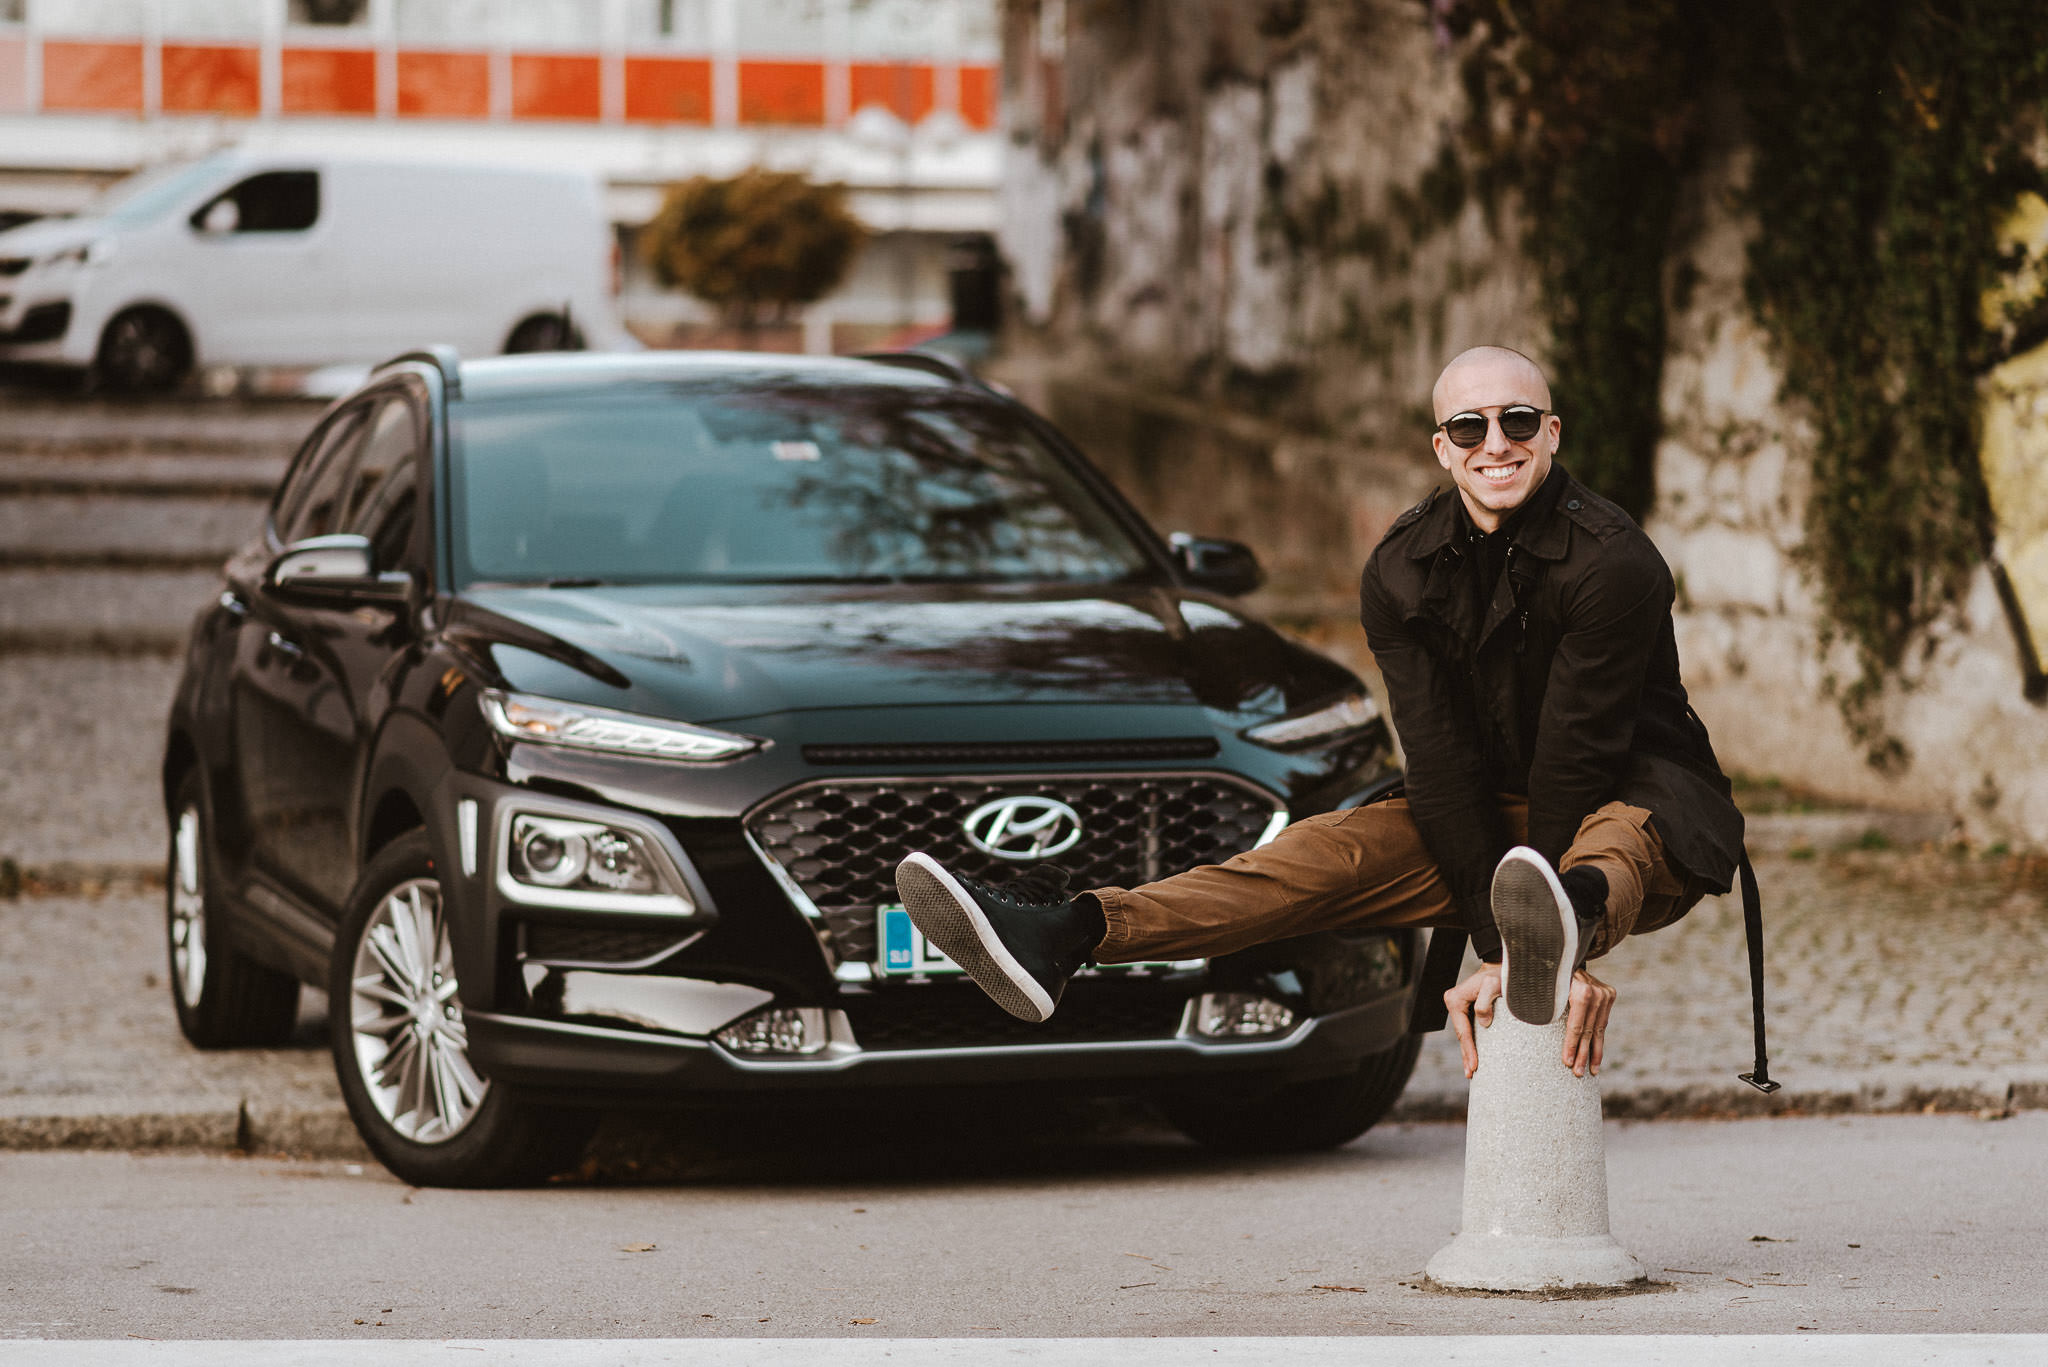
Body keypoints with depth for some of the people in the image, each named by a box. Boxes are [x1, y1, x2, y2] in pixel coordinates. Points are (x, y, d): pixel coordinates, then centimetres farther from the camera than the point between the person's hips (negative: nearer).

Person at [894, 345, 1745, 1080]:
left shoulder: (1613, 563, -21)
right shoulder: (1400, 573, -5)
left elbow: (1574, 757, -24)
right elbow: (1443, 762, -11)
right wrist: (1495, 947, -20)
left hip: (1636, 795, -5)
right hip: (1494, 809, 5)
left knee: (1618, 845, -41)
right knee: (1334, 848, -18)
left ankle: (1574, 916, -80)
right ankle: (1064, 937, -35)